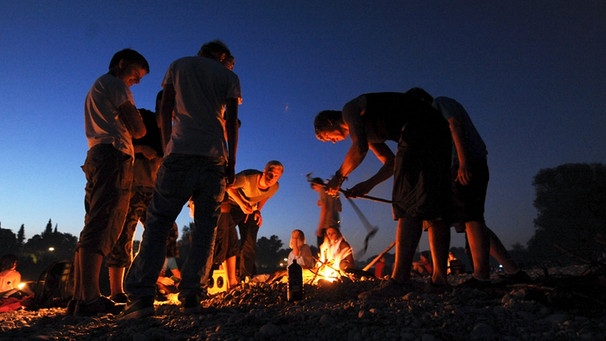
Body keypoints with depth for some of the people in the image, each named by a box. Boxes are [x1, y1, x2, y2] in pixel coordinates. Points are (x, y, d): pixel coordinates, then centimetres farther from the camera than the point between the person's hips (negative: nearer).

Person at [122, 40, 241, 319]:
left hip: (180, 152, 0)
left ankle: (141, 296, -10)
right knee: (205, 228, 2)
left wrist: (167, 149, 12)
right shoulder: (229, 77, 16)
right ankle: (191, 296, -3)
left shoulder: (179, 65, 19)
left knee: (158, 222, -1)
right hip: (215, 157, 1)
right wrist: (232, 162, 5)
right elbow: (231, 121, 5)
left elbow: (165, 110, 10)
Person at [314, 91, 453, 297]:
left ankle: (399, 281, -18)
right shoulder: (366, 128, 28)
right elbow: (392, 162, 25)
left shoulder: (350, 109, 3)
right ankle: (440, 278, 8)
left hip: (420, 131, -10)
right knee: (435, 209, 7)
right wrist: (368, 185, 17)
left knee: (409, 208, -16)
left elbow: (360, 148, -13)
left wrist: (338, 177, -1)